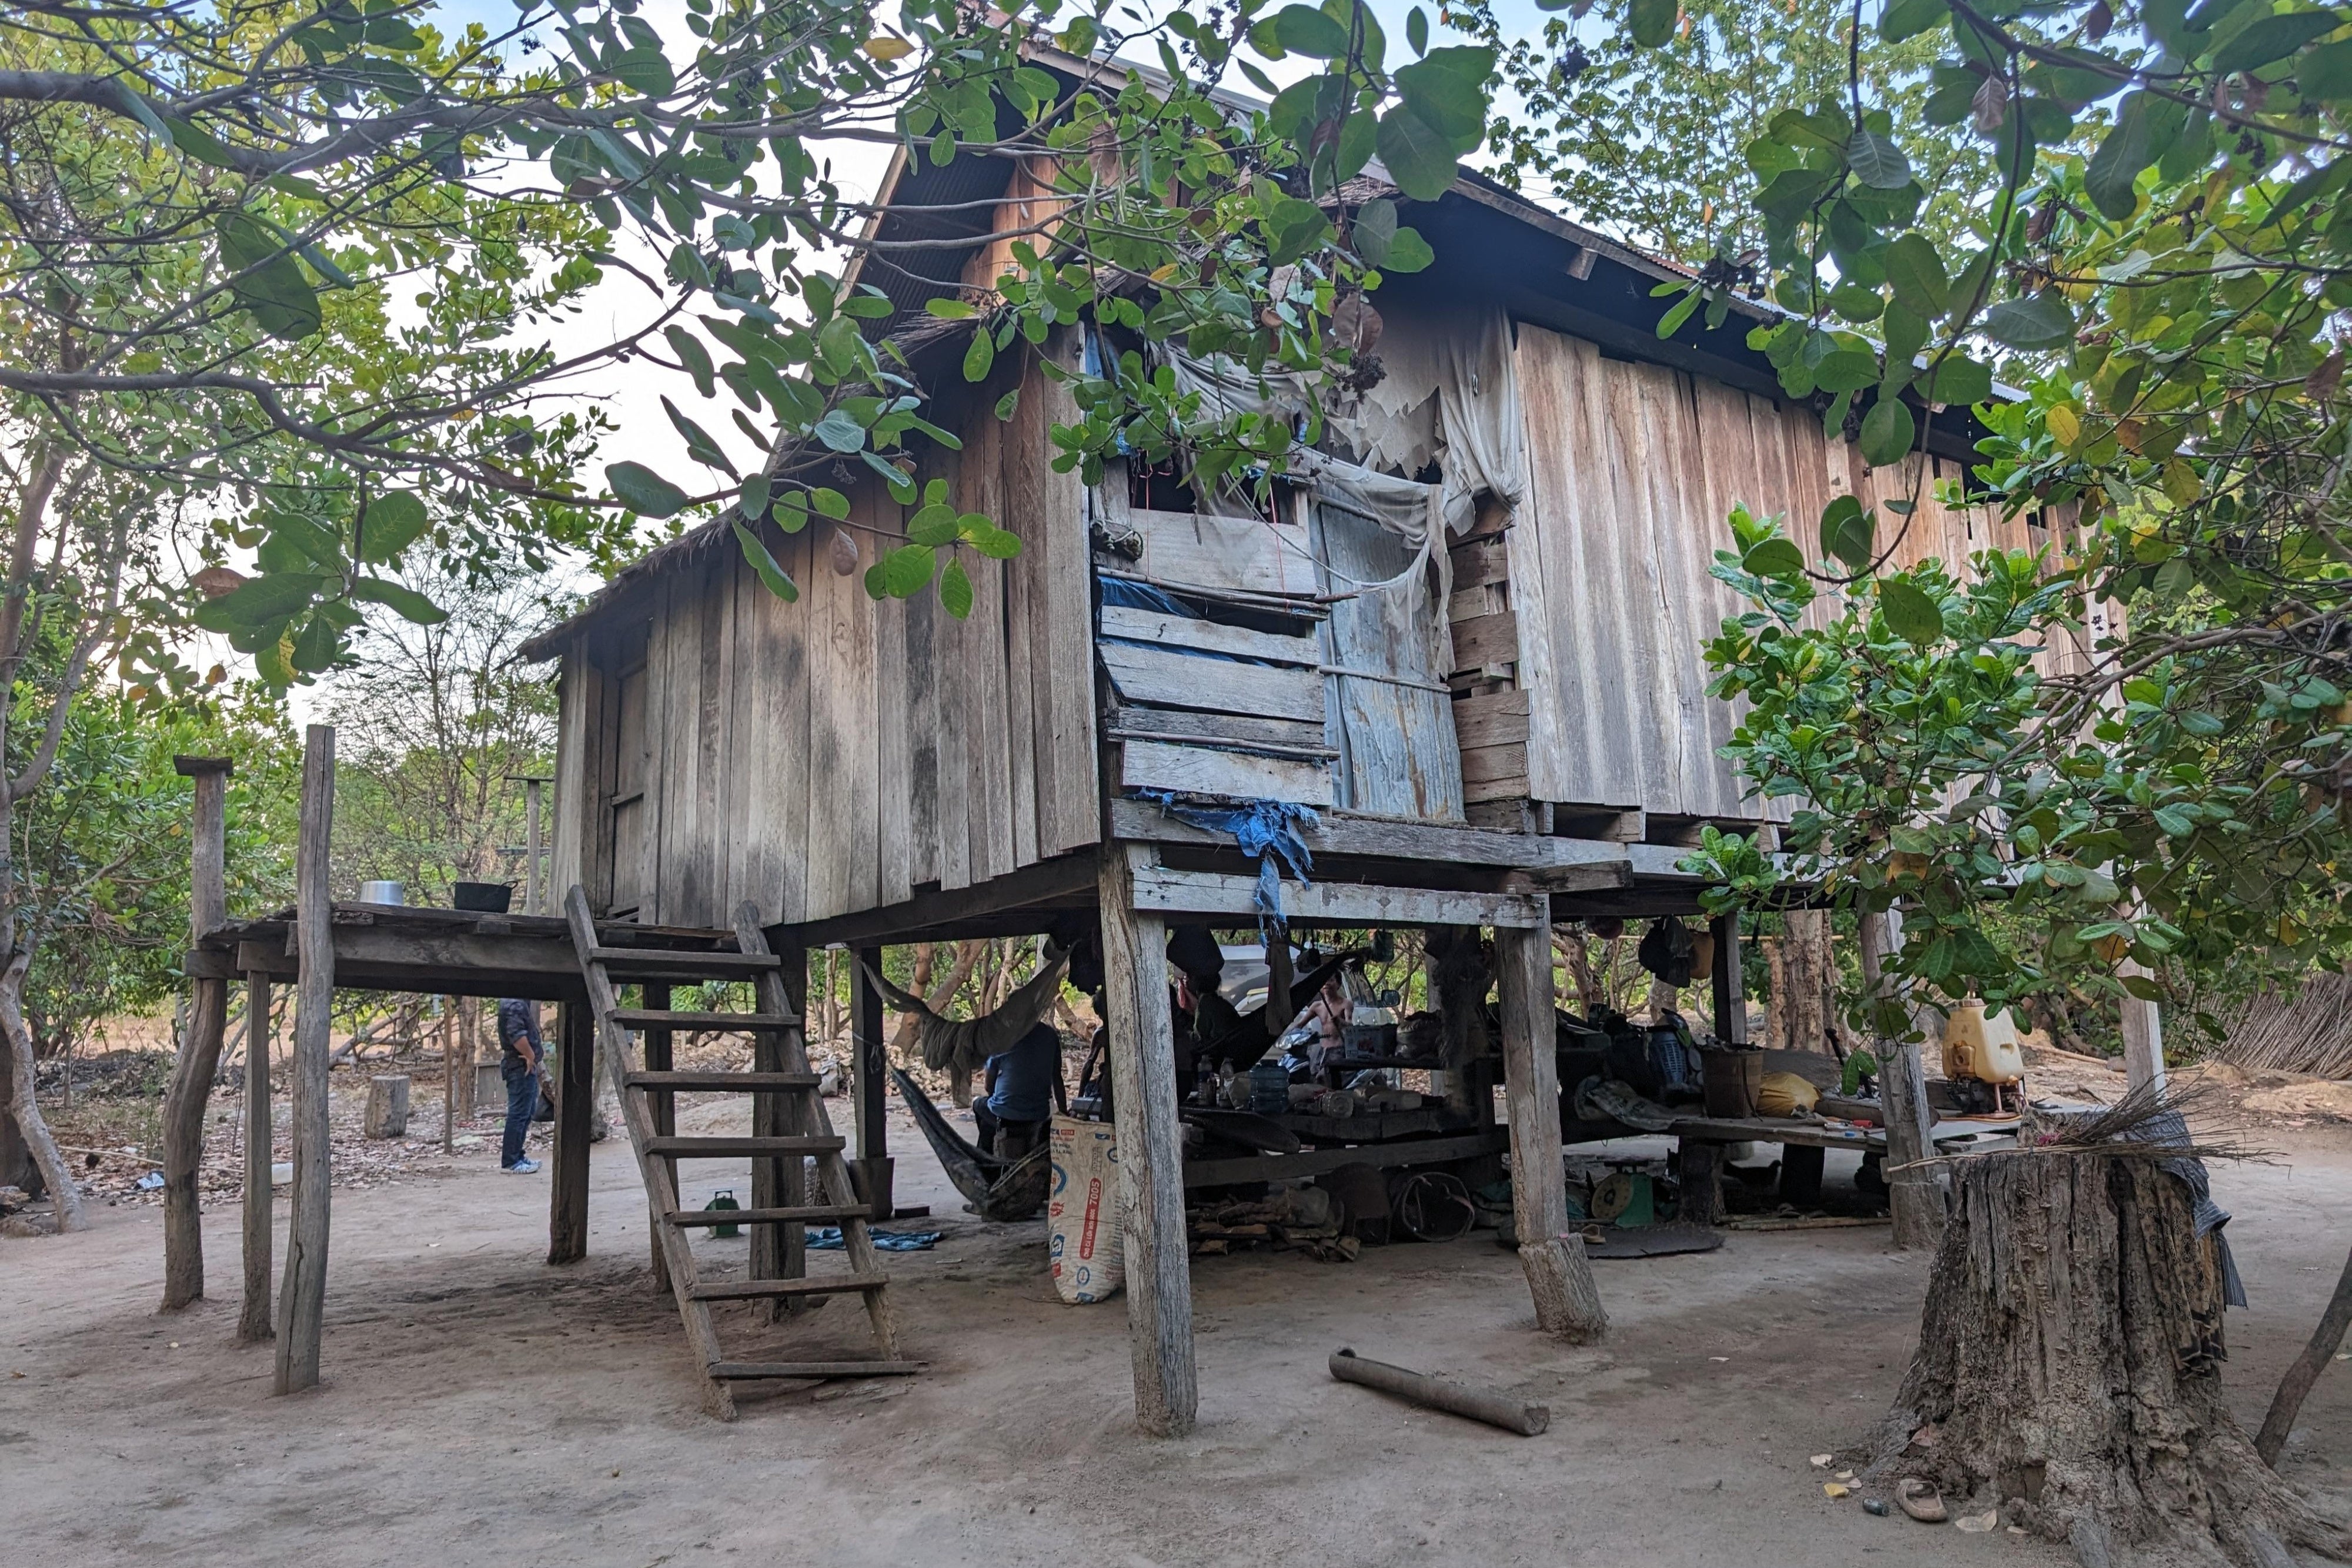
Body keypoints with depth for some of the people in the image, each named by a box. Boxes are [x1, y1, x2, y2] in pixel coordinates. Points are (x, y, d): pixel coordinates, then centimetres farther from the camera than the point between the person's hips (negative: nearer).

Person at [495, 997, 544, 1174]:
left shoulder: (521, 1003, 16)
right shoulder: (515, 1005, -17)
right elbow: (516, 1034, -29)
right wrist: (530, 1056, -20)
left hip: (526, 1068, 11)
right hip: (521, 1067, -11)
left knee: (527, 1113, 16)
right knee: (519, 1114, -7)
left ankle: (516, 1157, 23)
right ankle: (510, 1162, -3)